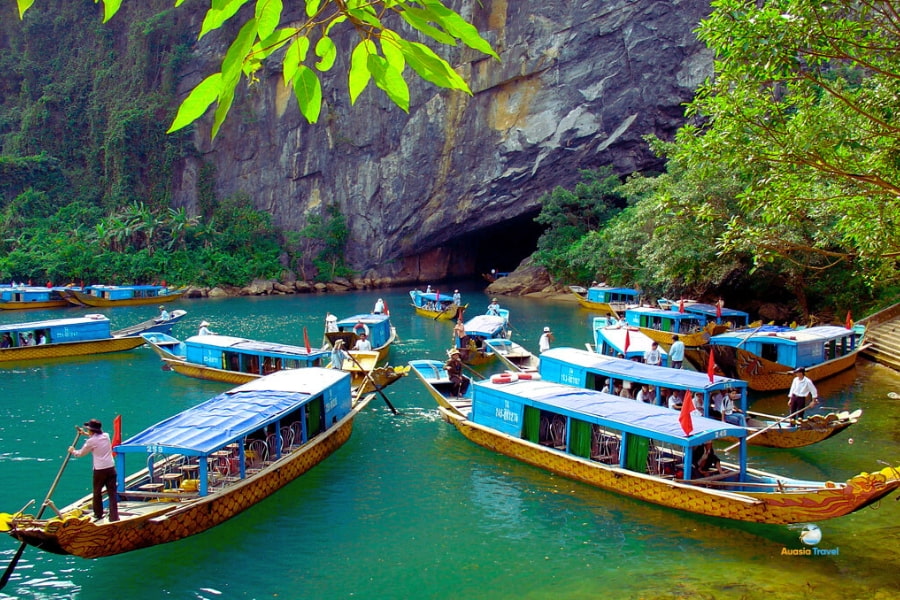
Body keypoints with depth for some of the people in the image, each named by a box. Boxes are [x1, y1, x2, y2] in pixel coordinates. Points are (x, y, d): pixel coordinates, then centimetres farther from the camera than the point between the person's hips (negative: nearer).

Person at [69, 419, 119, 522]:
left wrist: (72, 451, 27)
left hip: (99, 470, -4)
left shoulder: (91, 441, -8)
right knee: (112, 492, 2)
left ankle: (98, 514, 29)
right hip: (111, 468, 4)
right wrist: (86, 434, 40)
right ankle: (114, 516, -2)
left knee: (97, 492, 16)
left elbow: (80, 454, 7)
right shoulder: (106, 436, 6)